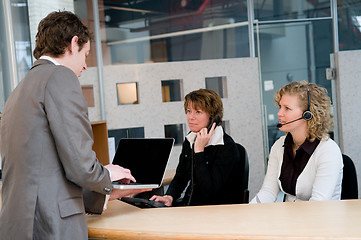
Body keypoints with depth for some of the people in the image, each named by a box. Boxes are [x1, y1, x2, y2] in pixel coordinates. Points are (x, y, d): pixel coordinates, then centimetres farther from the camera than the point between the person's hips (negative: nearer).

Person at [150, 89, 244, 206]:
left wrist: (199, 150, -20)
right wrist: (169, 197, -9)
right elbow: (180, 177, 12)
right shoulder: (189, 140, 8)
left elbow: (209, 191, -22)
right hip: (189, 205, 7)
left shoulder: (227, 147, -14)